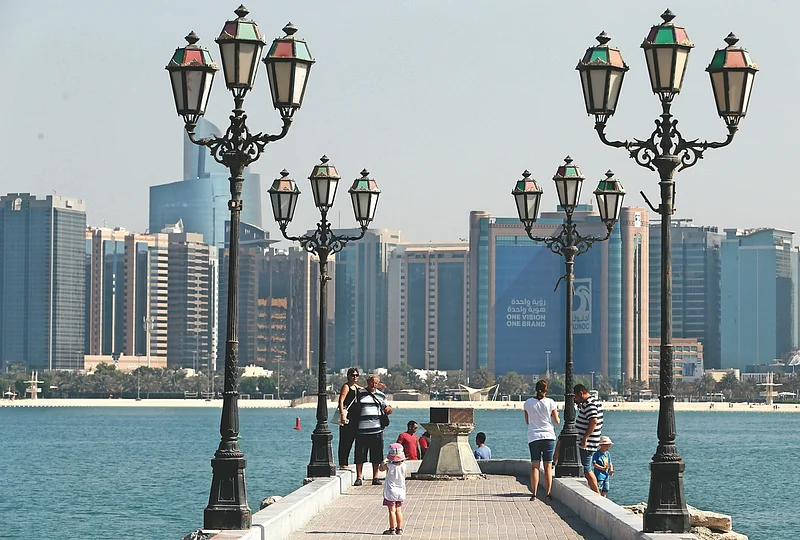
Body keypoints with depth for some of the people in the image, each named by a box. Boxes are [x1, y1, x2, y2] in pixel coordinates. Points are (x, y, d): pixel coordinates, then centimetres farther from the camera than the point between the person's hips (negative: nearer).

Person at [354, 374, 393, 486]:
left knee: (376, 456, 4)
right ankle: (359, 478, 4)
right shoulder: (359, 393, 6)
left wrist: (388, 409, -3)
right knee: (360, 455, -2)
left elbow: (388, 409, 20)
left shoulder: (380, 395, 14)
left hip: (376, 430, 2)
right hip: (362, 430, -2)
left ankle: (375, 477, 12)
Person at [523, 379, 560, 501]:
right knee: (548, 466, 4)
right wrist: (556, 415, 24)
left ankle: (534, 494, -8)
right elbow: (557, 421, 3)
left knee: (535, 466, 0)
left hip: (533, 437, 1)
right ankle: (547, 494, 2)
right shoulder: (550, 402, -3)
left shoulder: (528, 403, 1)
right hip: (548, 436, -1)